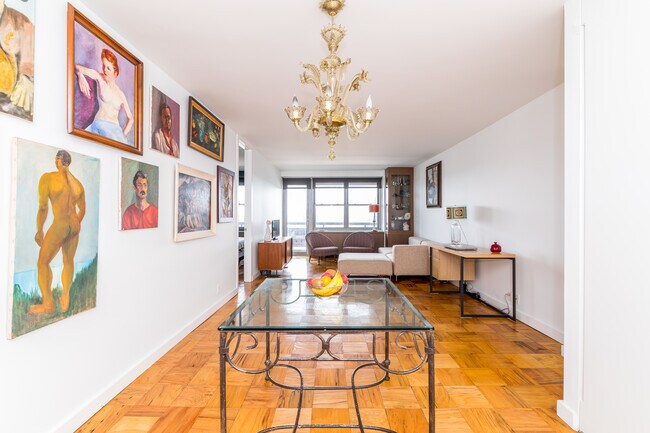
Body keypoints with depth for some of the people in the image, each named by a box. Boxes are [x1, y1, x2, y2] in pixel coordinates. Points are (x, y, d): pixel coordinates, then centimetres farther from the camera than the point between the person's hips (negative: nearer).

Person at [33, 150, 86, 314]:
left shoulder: (47, 177, -6)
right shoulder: (78, 183, 9)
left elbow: (43, 208, -9)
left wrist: (39, 230, 1)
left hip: (58, 226, -5)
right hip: (75, 226, 5)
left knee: (43, 263, 11)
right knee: (69, 262, 17)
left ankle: (48, 304, 14)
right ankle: (65, 299, 23)